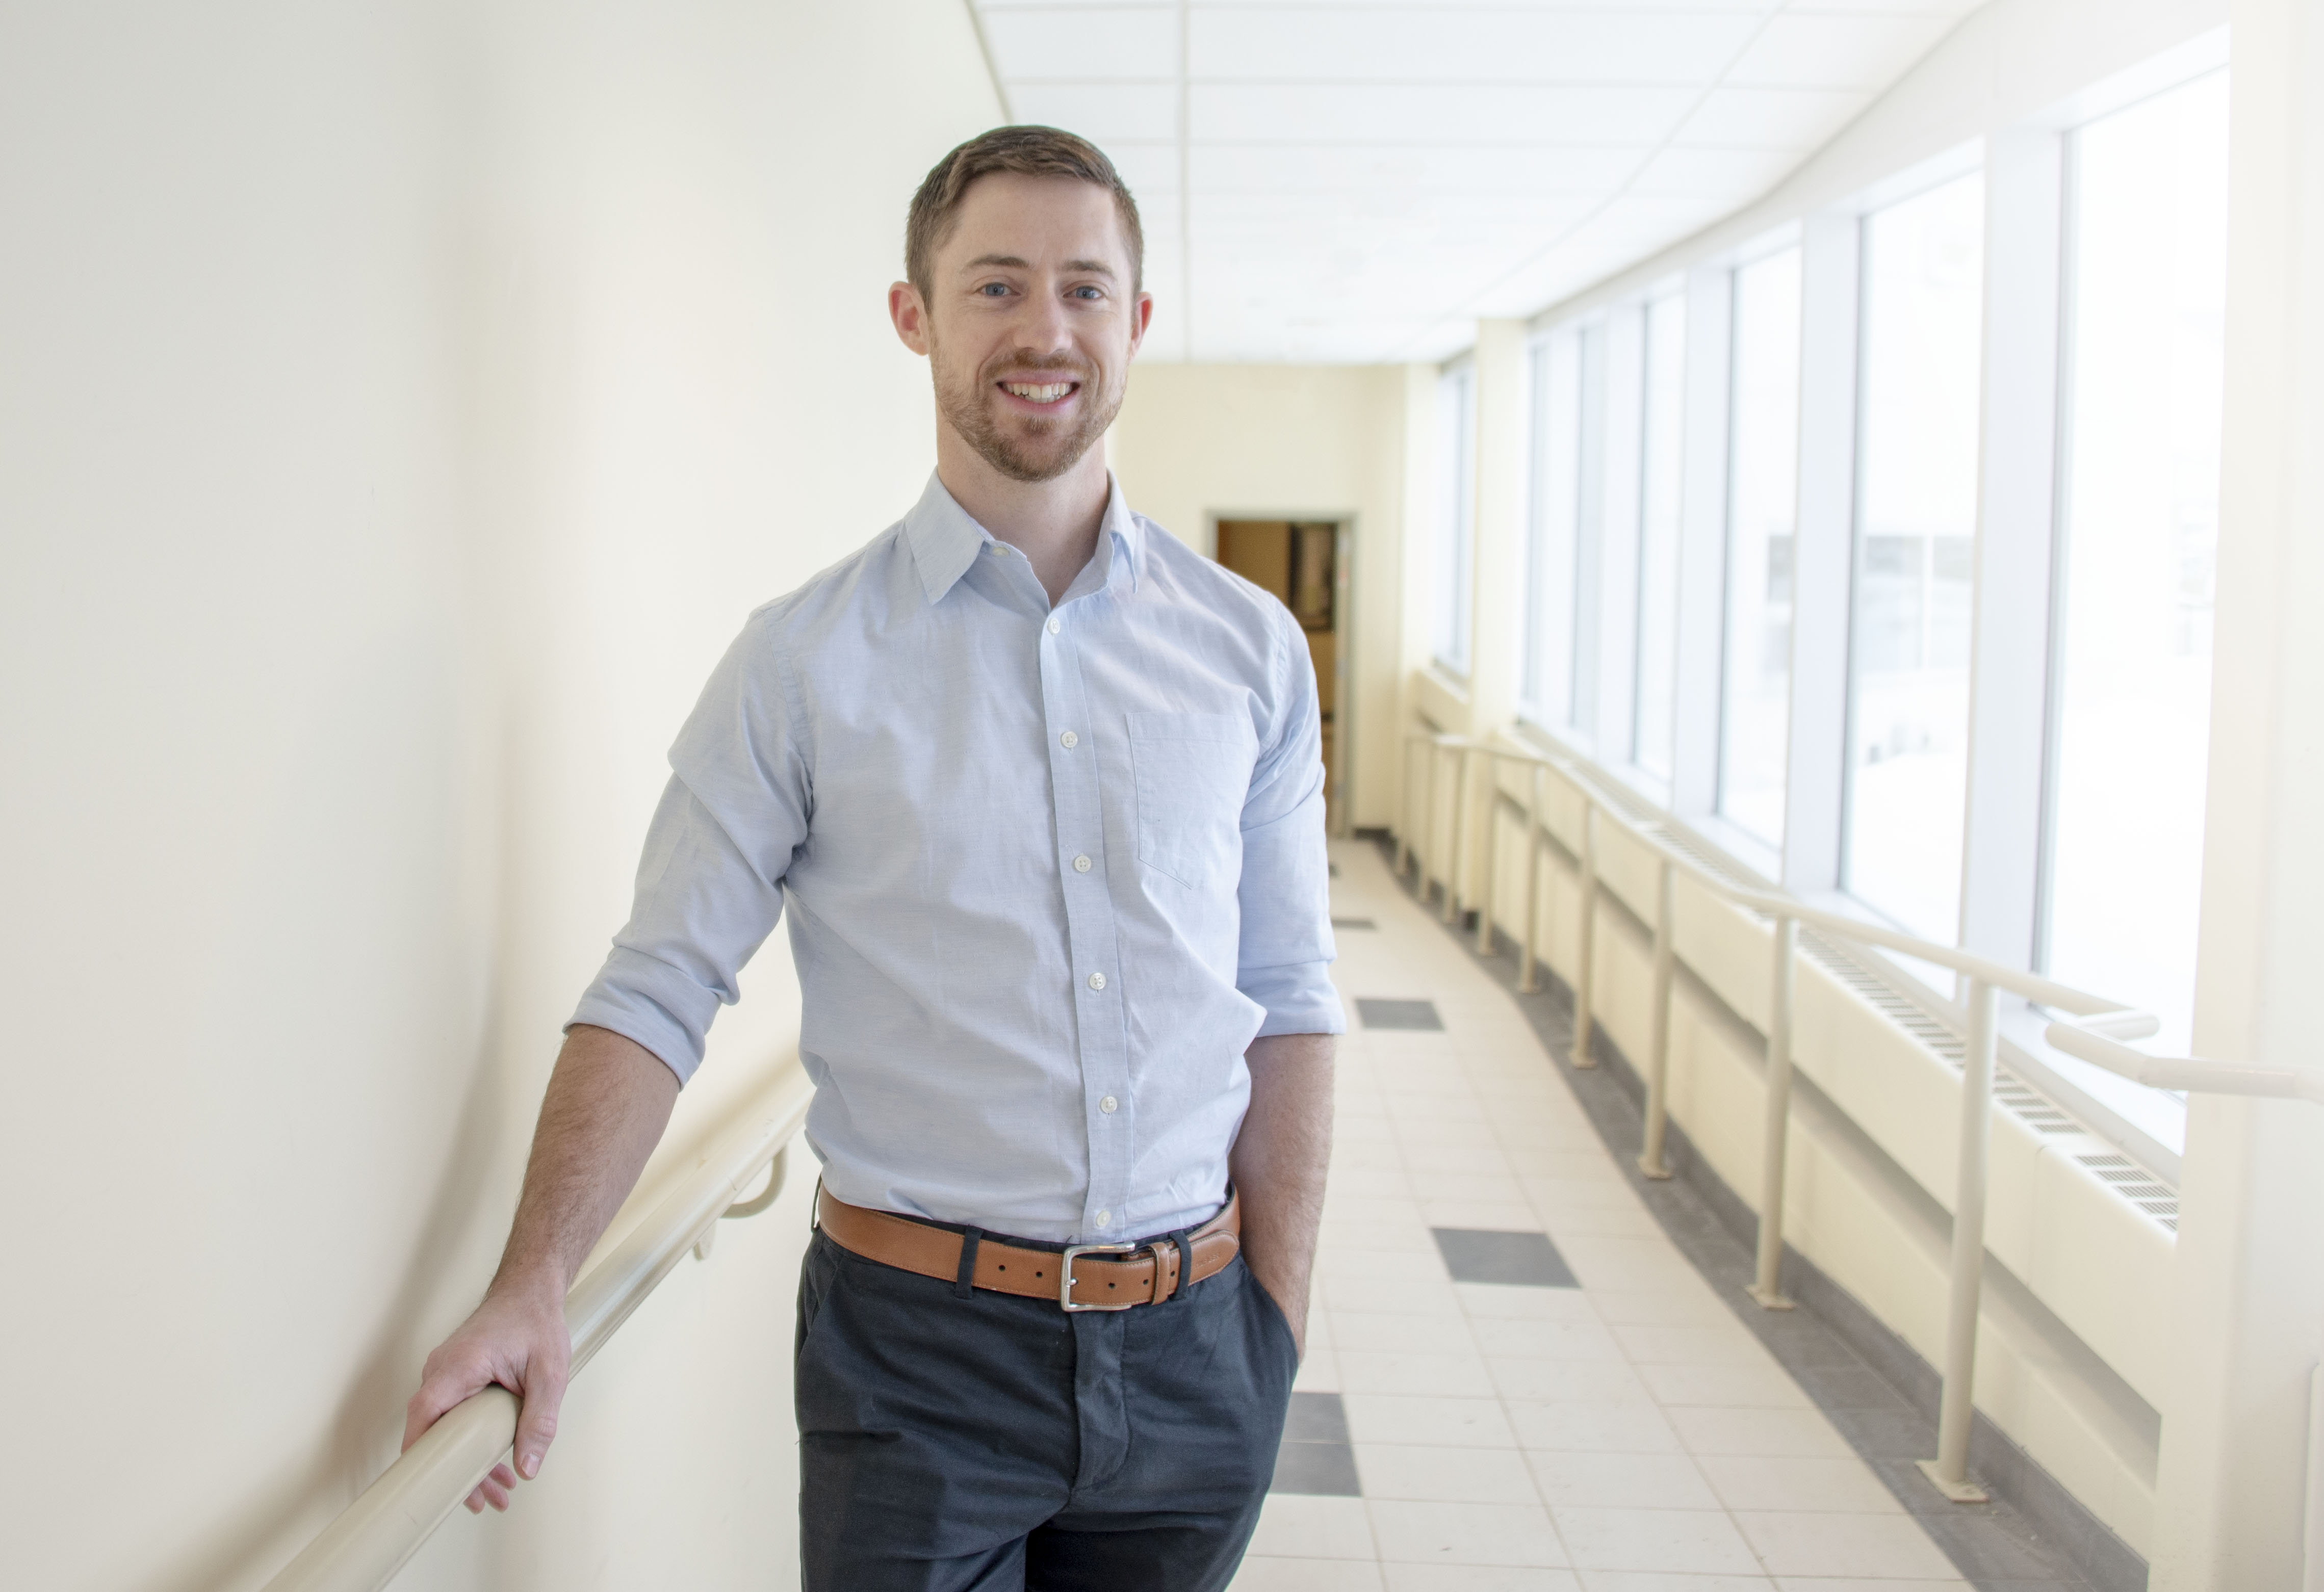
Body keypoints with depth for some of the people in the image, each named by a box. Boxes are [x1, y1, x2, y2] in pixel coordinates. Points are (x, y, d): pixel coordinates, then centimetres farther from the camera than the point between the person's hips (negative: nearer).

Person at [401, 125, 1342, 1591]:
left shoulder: (1250, 650, 2)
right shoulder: (806, 662, -5)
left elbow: (1288, 1002, 5)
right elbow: (661, 989, -6)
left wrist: (1279, 1319, 2)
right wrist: (535, 1285, -17)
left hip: (1192, 1352, 3)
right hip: (918, 1353, -2)